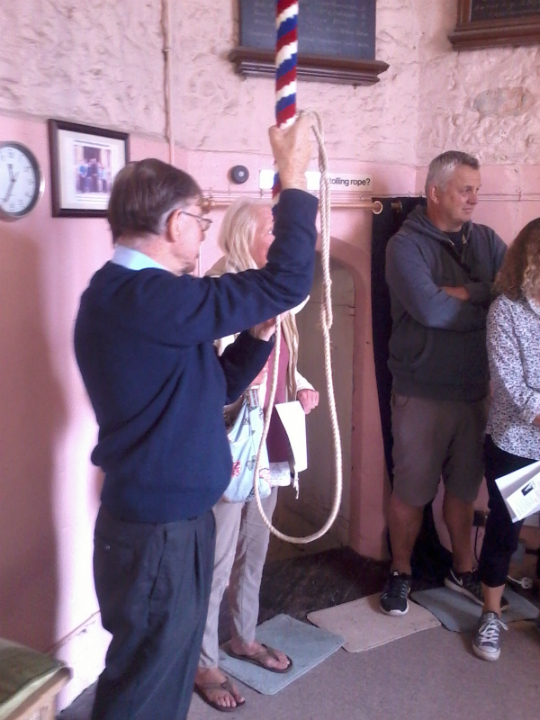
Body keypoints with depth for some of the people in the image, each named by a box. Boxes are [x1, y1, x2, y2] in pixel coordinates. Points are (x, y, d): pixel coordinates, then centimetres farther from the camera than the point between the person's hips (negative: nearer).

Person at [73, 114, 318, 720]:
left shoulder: (121, 293, 10)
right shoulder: (148, 297, -23)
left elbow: (211, 389, 14)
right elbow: (288, 281, -23)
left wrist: (256, 335, -1)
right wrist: (293, 180, -12)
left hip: (162, 520, 10)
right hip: (158, 532, -10)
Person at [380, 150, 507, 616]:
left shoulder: (486, 240, 8)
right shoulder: (406, 244, -9)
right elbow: (429, 309, -23)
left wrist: (460, 293, -17)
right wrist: (484, 302, -10)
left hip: (476, 391, 5)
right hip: (422, 394, -5)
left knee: (464, 486, 17)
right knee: (412, 490, 7)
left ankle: (463, 570, 35)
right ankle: (401, 574, 26)